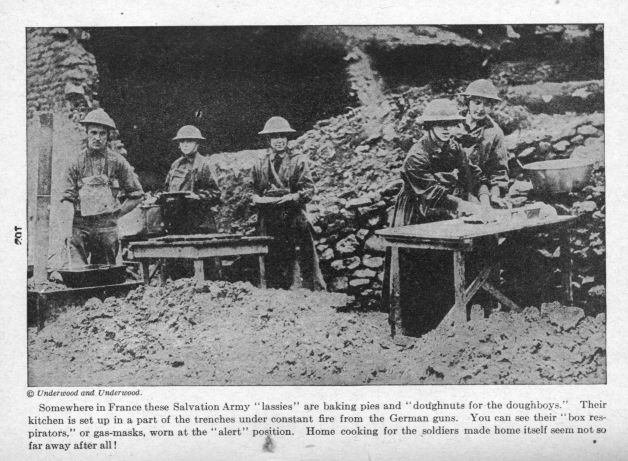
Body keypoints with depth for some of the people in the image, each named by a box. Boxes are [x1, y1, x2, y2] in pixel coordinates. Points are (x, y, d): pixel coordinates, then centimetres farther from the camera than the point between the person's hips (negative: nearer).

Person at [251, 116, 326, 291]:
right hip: (268, 221, 3)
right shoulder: (260, 164, 14)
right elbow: (255, 189, 20)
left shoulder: (298, 160, 5)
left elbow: (309, 189, 0)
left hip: (294, 218, -2)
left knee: (304, 260, -7)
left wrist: (293, 196, -18)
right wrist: (256, 197, -2)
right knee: (271, 262, 2)